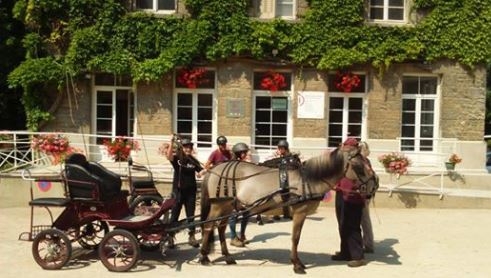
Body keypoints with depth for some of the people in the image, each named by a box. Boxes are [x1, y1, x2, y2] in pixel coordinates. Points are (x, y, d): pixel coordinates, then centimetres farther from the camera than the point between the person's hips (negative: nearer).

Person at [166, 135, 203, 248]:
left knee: (191, 215, 10)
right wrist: (172, 143, -37)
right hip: (178, 191, -3)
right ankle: (170, 238, 13)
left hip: (190, 191, 3)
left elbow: (201, 173, 2)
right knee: (174, 215, 5)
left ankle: (192, 237, 19)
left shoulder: (193, 161, 4)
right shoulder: (176, 159, -6)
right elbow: (169, 156, -27)